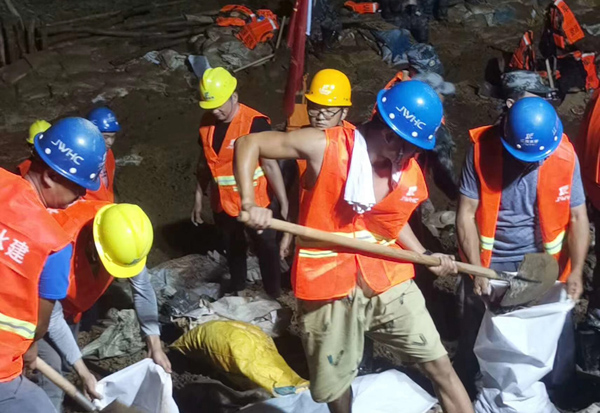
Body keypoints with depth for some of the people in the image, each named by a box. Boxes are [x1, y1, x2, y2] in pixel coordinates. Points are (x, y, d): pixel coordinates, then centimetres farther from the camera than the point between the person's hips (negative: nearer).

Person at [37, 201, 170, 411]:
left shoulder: (120, 232, -29)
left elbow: (142, 286, -14)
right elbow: (52, 319, -29)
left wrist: (154, 346, -13)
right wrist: (83, 373, -26)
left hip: (69, 300, 5)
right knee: (52, 369, -14)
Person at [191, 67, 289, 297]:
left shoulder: (255, 123, -23)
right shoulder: (207, 122, -4)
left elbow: (270, 165, -19)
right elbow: (204, 162, 8)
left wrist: (284, 203, -17)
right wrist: (199, 199, 13)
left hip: (254, 203, -6)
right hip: (222, 203, 6)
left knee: (266, 248, 12)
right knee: (233, 248, 26)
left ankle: (274, 294, 31)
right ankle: (236, 290, 47)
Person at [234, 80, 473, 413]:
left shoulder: (411, 174, -2)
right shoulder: (324, 147, -16)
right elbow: (249, 144, -10)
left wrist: (426, 257, 3)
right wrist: (249, 204, -23)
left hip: (389, 283, 3)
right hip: (328, 288, -3)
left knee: (440, 366, 5)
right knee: (335, 386, 14)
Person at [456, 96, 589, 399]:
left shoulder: (565, 156, -13)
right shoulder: (481, 149, -18)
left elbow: (577, 217, -7)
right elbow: (466, 214, -14)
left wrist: (575, 271, -16)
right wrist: (477, 269, -18)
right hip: (489, 263, -1)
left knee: (555, 335, 11)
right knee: (475, 339, 16)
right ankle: (465, 395, 39)